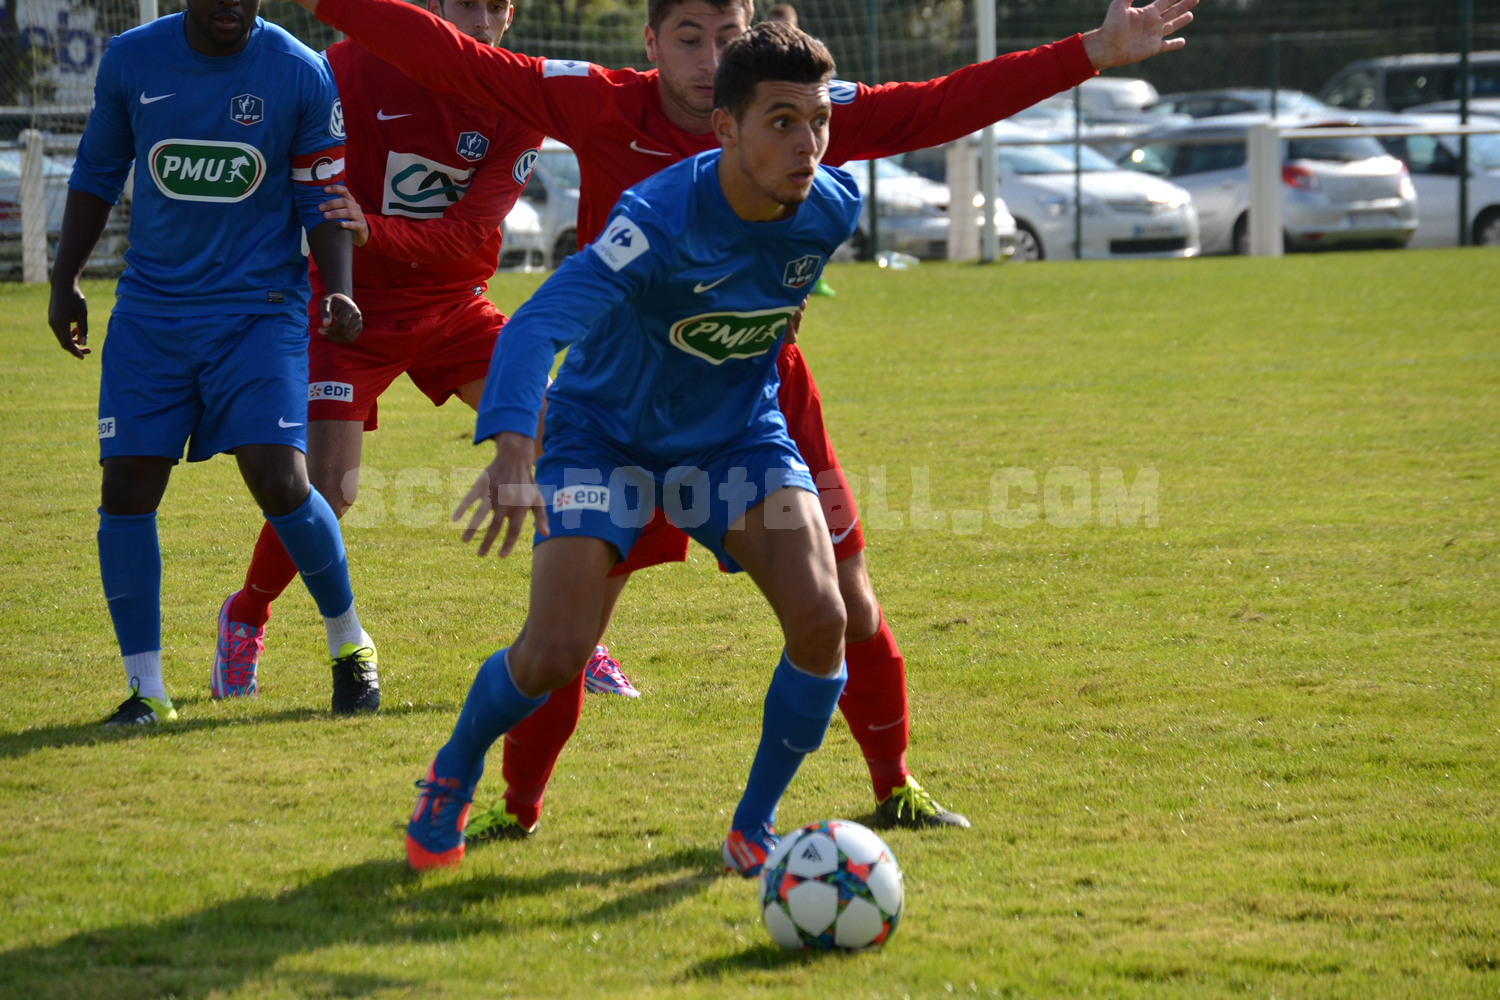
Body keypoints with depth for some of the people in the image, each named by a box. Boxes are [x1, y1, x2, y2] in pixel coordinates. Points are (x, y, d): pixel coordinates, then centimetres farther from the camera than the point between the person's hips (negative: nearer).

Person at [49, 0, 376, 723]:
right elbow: (98, 173, 15)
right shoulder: (131, 60, 0)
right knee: (126, 490, -5)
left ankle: (350, 645, 11)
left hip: (261, 308, -2)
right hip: (150, 311, 2)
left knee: (281, 483, -14)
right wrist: (64, 281, 14)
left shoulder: (302, 75, -6)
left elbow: (323, 203, 1)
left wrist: (337, 292, -15)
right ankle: (146, 690, 6)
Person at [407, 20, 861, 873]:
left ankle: (756, 826, 2)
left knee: (820, 618, -19)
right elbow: (542, 322, -44)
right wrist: (513, 452, -60)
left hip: (739, 433, 4)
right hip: (606, 431, -4)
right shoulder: (663, 218, -33)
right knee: (556, 652, -15)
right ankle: (452, 779, 18)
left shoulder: (834, 209, -17)